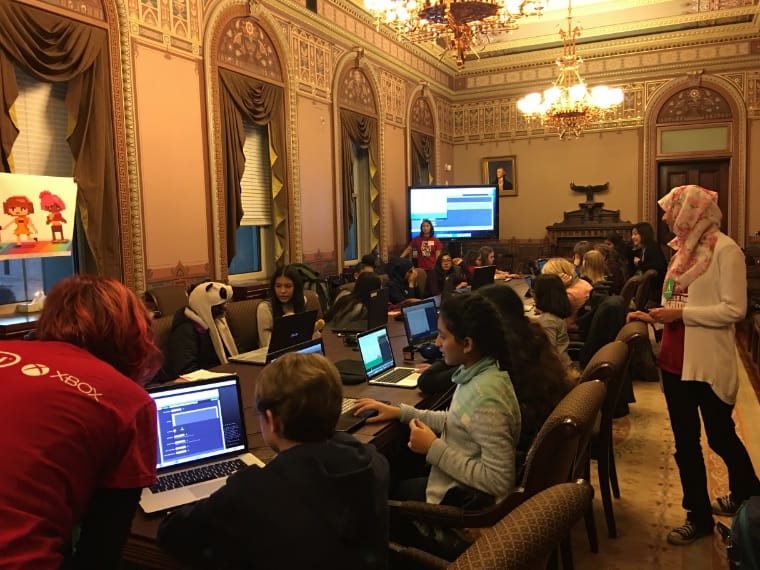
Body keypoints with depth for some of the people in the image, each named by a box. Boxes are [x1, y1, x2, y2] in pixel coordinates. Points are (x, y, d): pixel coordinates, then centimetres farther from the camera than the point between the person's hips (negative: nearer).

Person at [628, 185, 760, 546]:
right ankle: (699, 516, 31)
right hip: (676, 359, 8)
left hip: (708, 363, -8)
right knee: (685, 442, 15)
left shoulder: (725, 250, -13)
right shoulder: (684, 249, 11)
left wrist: (680, 313, -21)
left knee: (720, 436, 11)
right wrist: (655, 316, 4)